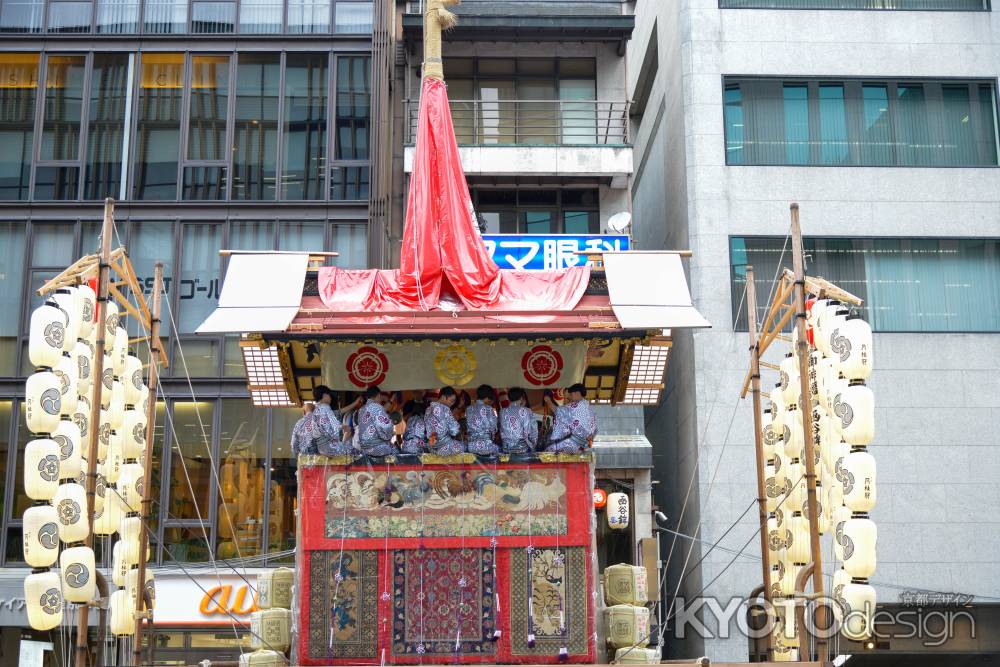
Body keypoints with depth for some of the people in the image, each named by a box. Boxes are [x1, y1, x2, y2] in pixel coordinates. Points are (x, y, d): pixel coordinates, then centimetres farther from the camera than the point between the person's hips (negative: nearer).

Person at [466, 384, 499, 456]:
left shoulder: (468, 409, 9)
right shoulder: (488, 409, -7)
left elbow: (468, 429, 13)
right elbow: (493, 428, -3)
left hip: (471, 446, 5)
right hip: (485, 445, -5)